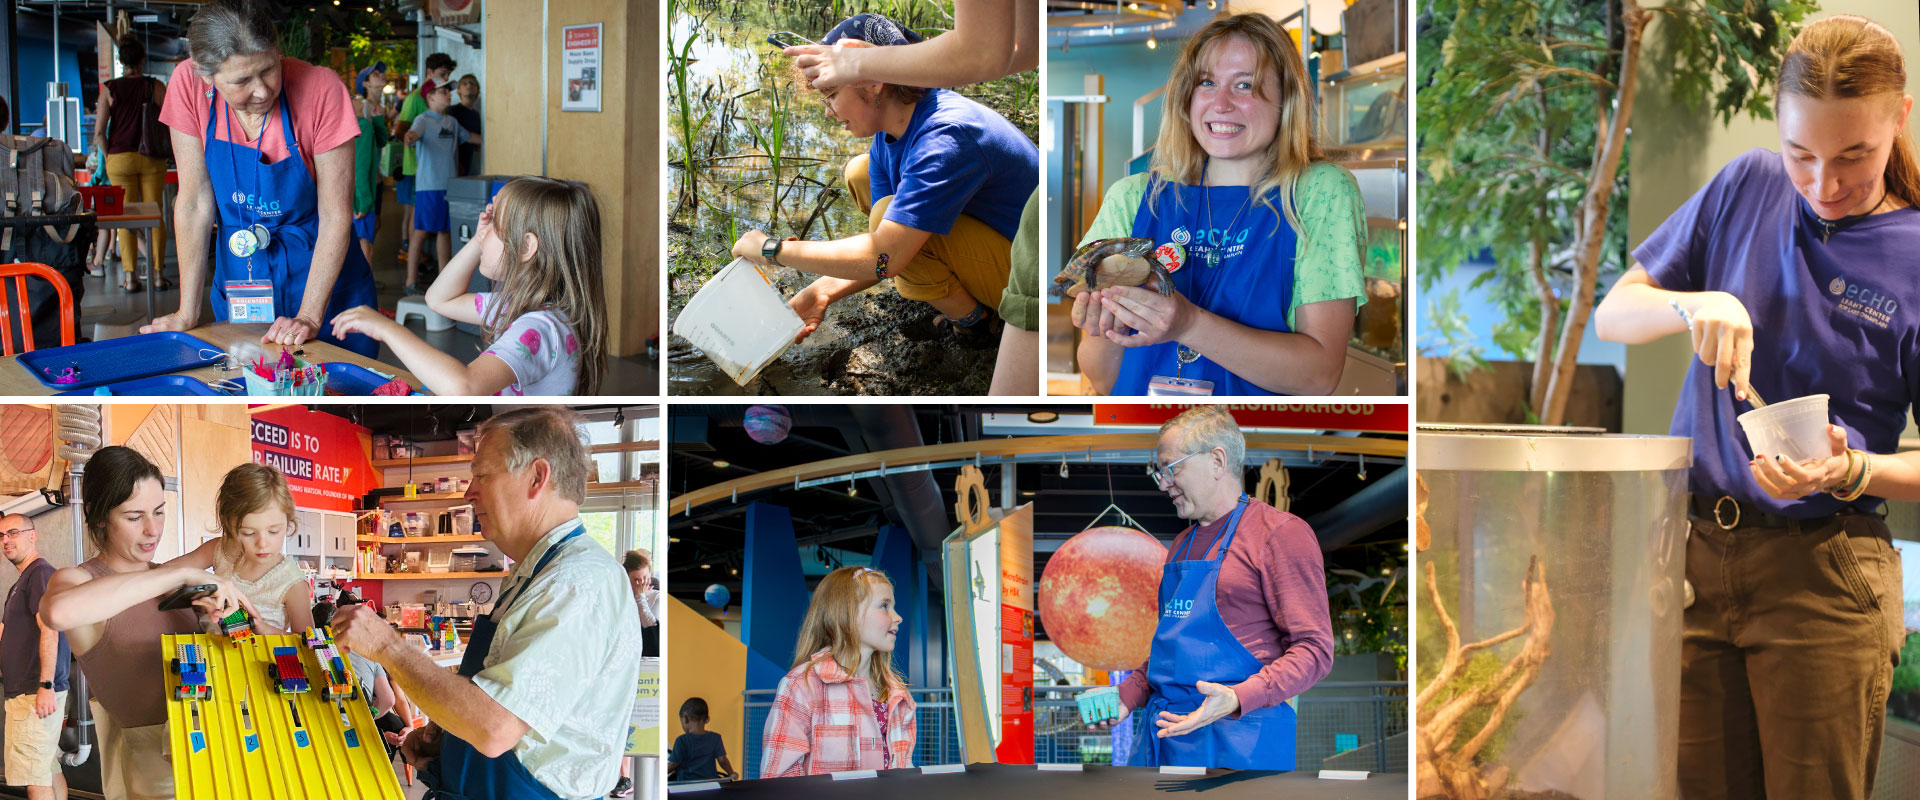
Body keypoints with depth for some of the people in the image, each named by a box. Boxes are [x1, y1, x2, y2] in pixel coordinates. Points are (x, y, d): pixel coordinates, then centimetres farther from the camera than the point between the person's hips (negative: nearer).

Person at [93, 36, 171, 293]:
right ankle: (157, 272, 3)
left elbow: (99, 132, -4)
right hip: (152, 159, 0)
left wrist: (108, 157, 7)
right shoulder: (155, 86, -3)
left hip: (119, 158, 0)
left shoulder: (110, 90, -1)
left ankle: (130, 276, 0)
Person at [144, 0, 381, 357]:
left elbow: (335, 217, -17)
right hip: (239, 280, 2)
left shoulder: (321, 90, -22)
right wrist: (188, 314, -12)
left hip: (319, 273, -2)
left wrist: (309, 317, -24)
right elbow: (195, 203, -10)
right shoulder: (189, 84, -15)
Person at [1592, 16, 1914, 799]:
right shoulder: (1749, 188, 5)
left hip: (1822, 575, -2)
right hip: (1692, 550, 3)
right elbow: (1612, 313, 7)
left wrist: (1851, 472, -21)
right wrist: (1693, 305, -14)